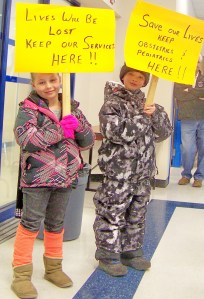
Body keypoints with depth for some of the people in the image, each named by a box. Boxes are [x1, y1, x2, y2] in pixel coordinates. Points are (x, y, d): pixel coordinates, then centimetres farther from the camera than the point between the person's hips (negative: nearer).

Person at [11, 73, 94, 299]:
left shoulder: (72, 108, 8)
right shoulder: (29, 109, -6)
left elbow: (88, 142, 8)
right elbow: (25, 139, -21)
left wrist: (79, 125, -13)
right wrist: (59, 131, -22)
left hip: (65, 176, 5)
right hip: (37, 176, -5)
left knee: (56, 224, 16)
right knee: (31, 223, -2)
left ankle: (53, 267, 32)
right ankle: (22, 274, 10)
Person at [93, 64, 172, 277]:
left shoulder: (146, 103, 13)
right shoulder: (113, 103, -8)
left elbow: (164, 132, 11)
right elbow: (120, 133, -21)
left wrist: (156, 114, -7)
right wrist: (144, 117, -15)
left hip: (143, 171, 7)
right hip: (118, 170, -7)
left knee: (137, 213, 16)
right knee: (112, 213, 1)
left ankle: (131, 251, 31)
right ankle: (108, 255, 16)